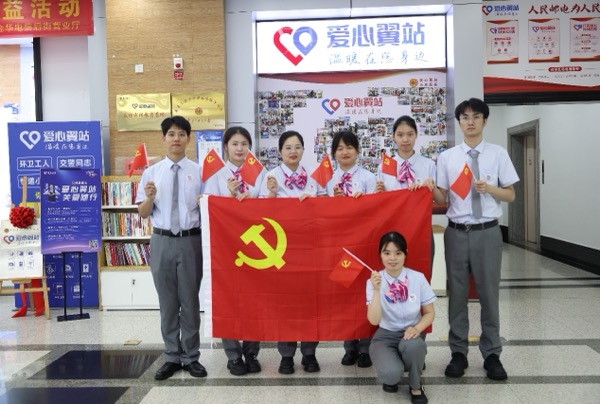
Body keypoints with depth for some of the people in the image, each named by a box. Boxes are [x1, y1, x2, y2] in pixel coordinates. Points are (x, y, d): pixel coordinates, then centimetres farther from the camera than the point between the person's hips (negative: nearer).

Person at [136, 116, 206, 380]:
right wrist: (150, 197, -16)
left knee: (190, 301, 8)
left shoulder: (199, 171, 1)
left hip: (191, 241, -1)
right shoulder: (152, 172, 4)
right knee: (167, 302, 10)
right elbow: (143, 213, 4)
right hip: (162, 241, 1)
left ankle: (191, 357, 21)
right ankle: (172, 357, 24)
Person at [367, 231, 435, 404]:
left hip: (410, 334, 1)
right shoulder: (374, 281, -11)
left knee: (412, 345, -37)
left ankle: (415, 387, -4)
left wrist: (417, 328, -18)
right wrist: (377, 290, -32)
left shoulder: (418, 278, -9)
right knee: (391, 373, -31)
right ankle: (391, 378, 11)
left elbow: (430, 313, 1)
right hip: (385, 336, -1)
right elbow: (374, 320, -20)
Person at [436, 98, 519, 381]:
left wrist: (489, 188, -15)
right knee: (457, 293, 8)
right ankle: (458, 353, 21)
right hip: (457, 232, 1)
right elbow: (443, 198, 4)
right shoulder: (446, 157, 5)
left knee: (489, 293, 7)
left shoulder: (498, 154, 2)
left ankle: (491, 354, 21)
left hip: (488, 232, -1)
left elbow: (510, 195, 4)